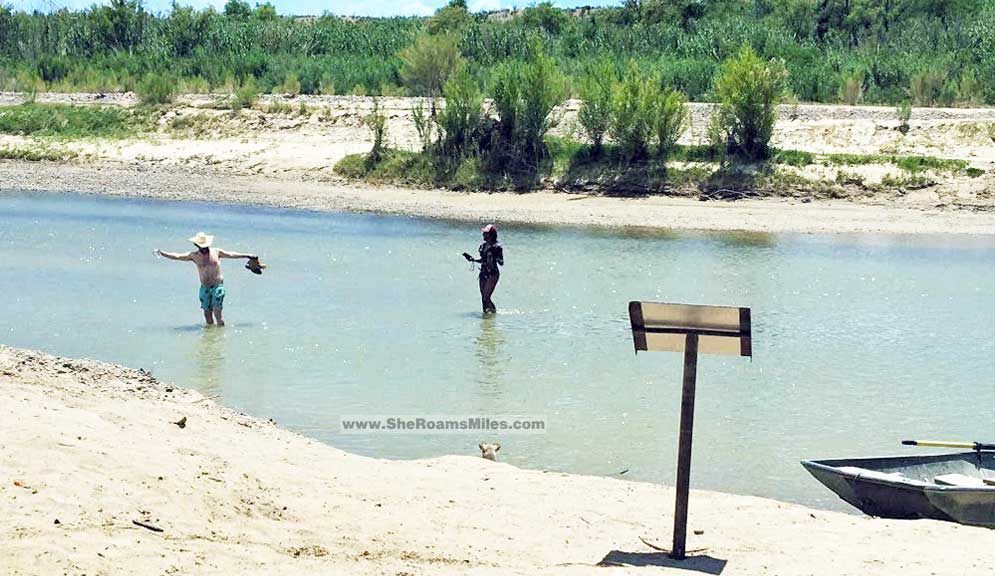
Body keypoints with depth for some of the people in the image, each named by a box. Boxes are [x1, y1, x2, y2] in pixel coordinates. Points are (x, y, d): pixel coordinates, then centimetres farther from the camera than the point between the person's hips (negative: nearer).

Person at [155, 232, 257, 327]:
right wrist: (162, 253, -8)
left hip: (218, 286, -2)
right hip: (204, 288, 2)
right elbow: (177, 256, 1)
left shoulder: (216, 252, 2)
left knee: (217, 312, -11)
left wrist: (247, 255, 18)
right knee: (207, 312, 2)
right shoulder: (194, 255, 3)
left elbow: (231, 254, 13)